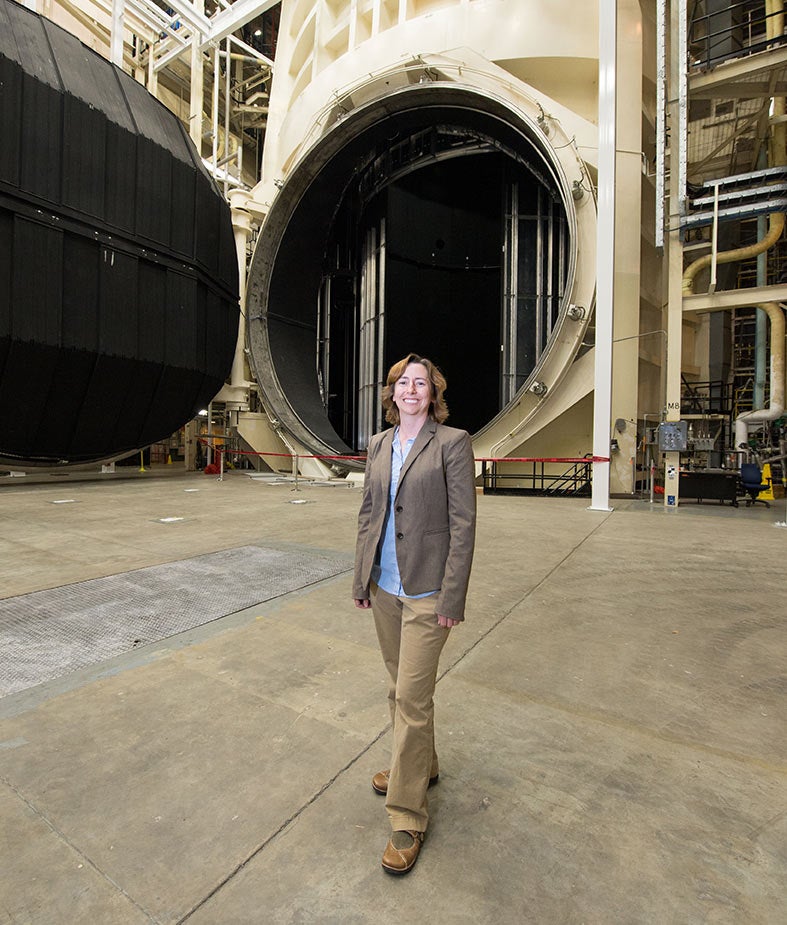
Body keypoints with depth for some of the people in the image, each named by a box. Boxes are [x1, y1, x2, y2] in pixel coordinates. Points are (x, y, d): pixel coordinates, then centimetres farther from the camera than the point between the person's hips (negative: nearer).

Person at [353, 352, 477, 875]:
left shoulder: (452, 443, -10)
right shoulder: (379, 445, 8)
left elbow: (463, 524, -12)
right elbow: (369, 514, 11)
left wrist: (452, 597, -14)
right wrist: (362, 578, 10)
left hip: (427, 592, -6)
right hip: (384, 587, 6)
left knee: (412, 697, 1)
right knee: (400, 688, 21)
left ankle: (408, 817, 23)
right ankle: (421, 764, 46)